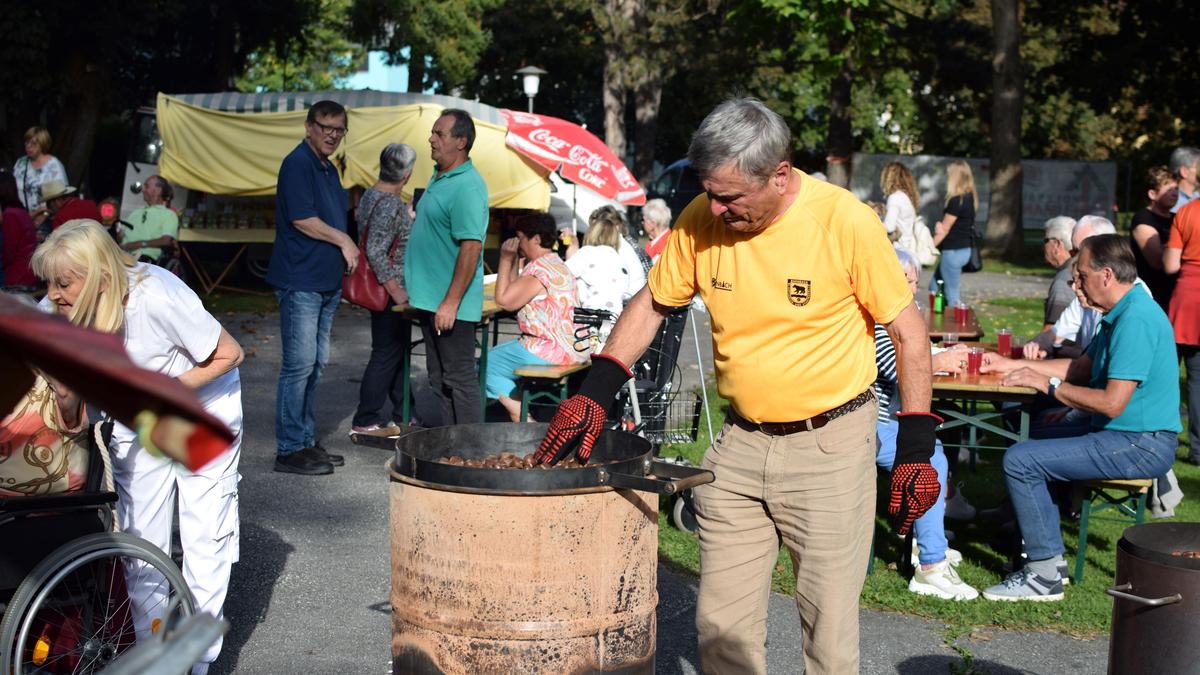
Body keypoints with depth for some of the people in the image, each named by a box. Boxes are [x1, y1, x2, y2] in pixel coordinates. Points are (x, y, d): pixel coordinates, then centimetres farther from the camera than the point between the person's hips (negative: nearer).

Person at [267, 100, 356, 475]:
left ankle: (306, 442, 20)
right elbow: (302, 219, -19)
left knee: (315, 364, 12)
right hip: (300, 281, -9)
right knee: (299, 365, -8)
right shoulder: (298, 164, -11)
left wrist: (345, 257, 10)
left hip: (326, 282, 9)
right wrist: (344, 241, -8)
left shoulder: (328, 169, 18)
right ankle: (289, 450, -3)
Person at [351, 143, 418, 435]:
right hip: (389, 291, -10)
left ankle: (402, 414, 27)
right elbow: (375, 251, -26)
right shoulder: (390, 204, -21)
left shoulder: (371, 195, 10)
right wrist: (396, 291, -23)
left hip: (386, 290, 10)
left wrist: (409, 219, 30)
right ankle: (365, 420, 6)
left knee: (398, 351, 17)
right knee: (387, 353, -2)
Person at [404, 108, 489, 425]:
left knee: (459, 379, -3)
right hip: (430, 299, 10)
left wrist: (451, 302, -25)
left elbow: (471, 246, -24)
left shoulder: (467, 186, -18)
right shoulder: (439, 177, 13)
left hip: (450, 304, -10)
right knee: (439, 378, 16)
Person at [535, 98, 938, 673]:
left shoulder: (846, 221, -16)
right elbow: (653, 303, 9)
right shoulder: (702, 220, -6)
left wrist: (916, 447, -10)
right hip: (739, 440, 4)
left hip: (830, 442, -4)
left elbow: (908, 330, -7)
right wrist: (595, 390, -2)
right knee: (720, 626, 9)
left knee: (828, 626, 3)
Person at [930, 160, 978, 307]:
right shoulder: (970, 198, 8)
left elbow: (944, 230, -13)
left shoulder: (956, 201, -19)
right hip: (964, 249, 9)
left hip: (953, 251, -9)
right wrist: (940, 226, -5)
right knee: (935, 287, 17)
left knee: (952, 294, -2)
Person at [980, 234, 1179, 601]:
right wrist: (1010, 365, 19)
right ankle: (1048, 553, 21)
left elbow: (1112, 403, -26)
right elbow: (1082, 368, 21)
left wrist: (1050, 385, -14)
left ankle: (1045, 575, -9)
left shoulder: (1136, 320, -22)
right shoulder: (1121, 314, 12)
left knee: (1019, 460, -16)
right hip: (1129, 437, 11)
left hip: (1140, 447, -11)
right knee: (1033, 440, 23)